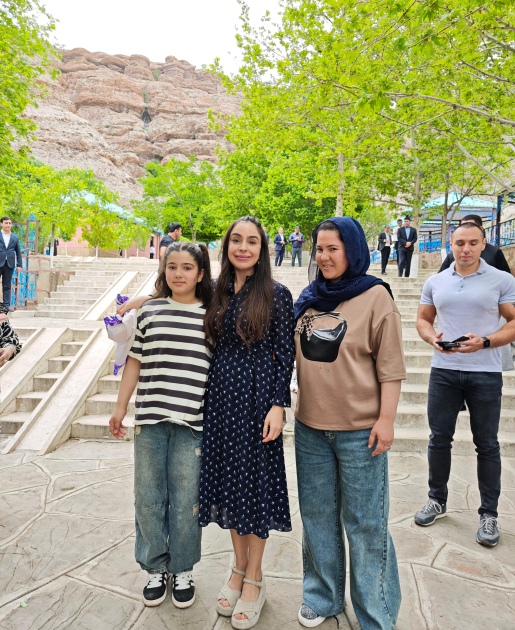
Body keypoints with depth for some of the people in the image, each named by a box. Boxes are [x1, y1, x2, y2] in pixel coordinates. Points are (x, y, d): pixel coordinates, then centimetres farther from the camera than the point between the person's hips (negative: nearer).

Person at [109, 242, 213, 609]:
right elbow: (135, 361, 10)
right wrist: (121, 407, 10)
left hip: (191, 422, -2)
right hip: (149, 418, 2)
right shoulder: (150, 310, 6)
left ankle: (183, 569, 30)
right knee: (149, 498, 11)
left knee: (184, 501, 7)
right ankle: (156, 568, 32)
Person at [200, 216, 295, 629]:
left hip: (258, 396, -5)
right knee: (228, 478, 14)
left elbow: (285, 354, -8)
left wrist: (278, 405, -14)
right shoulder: (218, 293, 8)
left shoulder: (277, 295, -7)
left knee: (255, 482, 6)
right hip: (221, 394, 5)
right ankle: (239, 568, 35)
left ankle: (254, 580, 26)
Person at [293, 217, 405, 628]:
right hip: (310, 426, 6)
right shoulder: (310, 298, 7)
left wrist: (386, 418, -12)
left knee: (364, 522, 7)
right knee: (317, 514, 18)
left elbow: (390, 366, -9)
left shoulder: (375, 296, -7)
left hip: (359, 431, -5)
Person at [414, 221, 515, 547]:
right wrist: (433, 338, -7)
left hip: (485, 373, -2)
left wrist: (484, 342, -18)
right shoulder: (435, 282, 8)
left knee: (487, 444, 7)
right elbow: (423, 319, 14)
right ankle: (437, 500, 29)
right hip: (443, 370, 3)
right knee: (439, 438, 10)